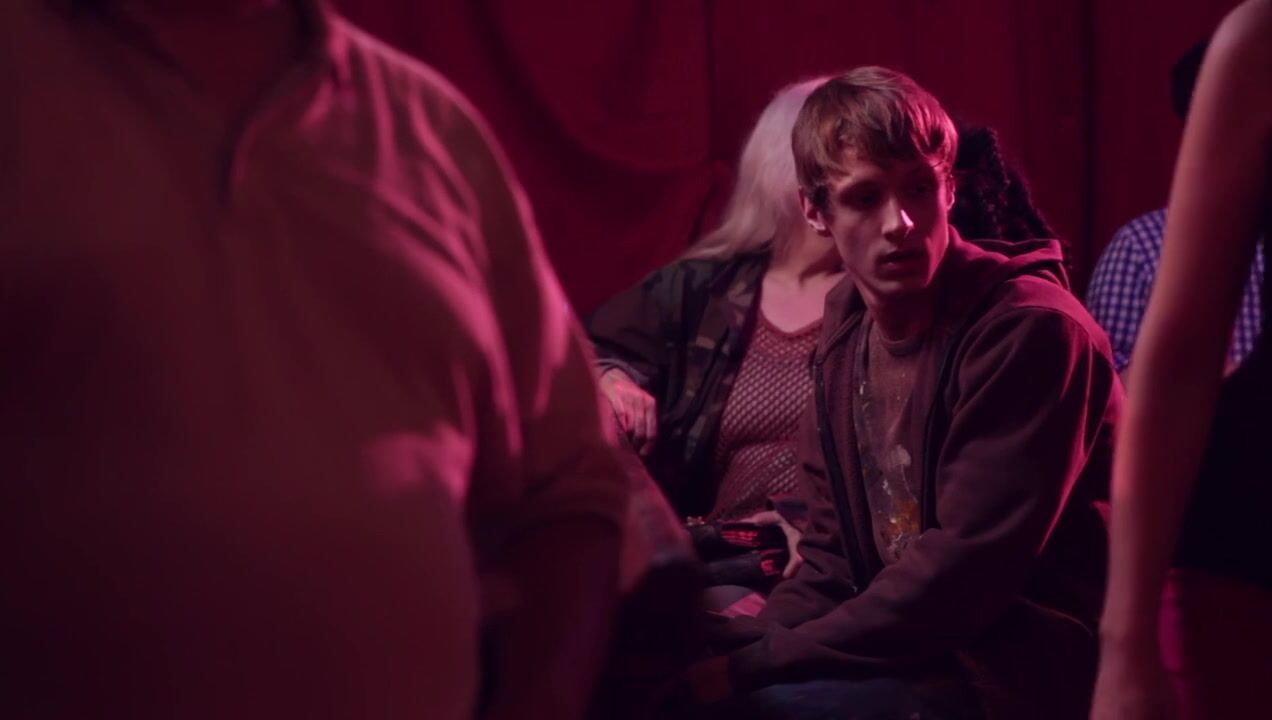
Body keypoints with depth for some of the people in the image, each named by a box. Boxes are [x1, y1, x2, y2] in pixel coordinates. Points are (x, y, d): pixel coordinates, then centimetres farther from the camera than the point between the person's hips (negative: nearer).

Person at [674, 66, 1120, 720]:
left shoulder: (1029, 330, -15)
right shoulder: (848, 337, 10)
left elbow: (962, 576, -21)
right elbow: (834, 564, 11)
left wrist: (754, 666, -20)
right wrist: (732, 647, -9)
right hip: (903, 654, 7)